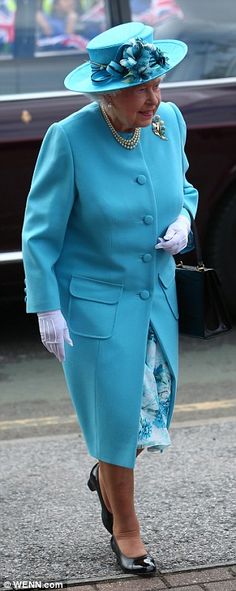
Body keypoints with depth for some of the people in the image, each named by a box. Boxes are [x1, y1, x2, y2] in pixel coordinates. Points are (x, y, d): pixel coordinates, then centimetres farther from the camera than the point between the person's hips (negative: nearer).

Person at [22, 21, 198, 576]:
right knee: (116, 413, 5)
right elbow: (41, 231, -12)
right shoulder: (70, 138, -21)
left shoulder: (170, 121, -6)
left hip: (157, 295, 5)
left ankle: (106, 474, 47)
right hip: (95, 301, -5)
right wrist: (47, 308, -12)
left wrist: (183, 218, -8)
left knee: (153, 410, 14)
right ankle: (125, 526, 28)